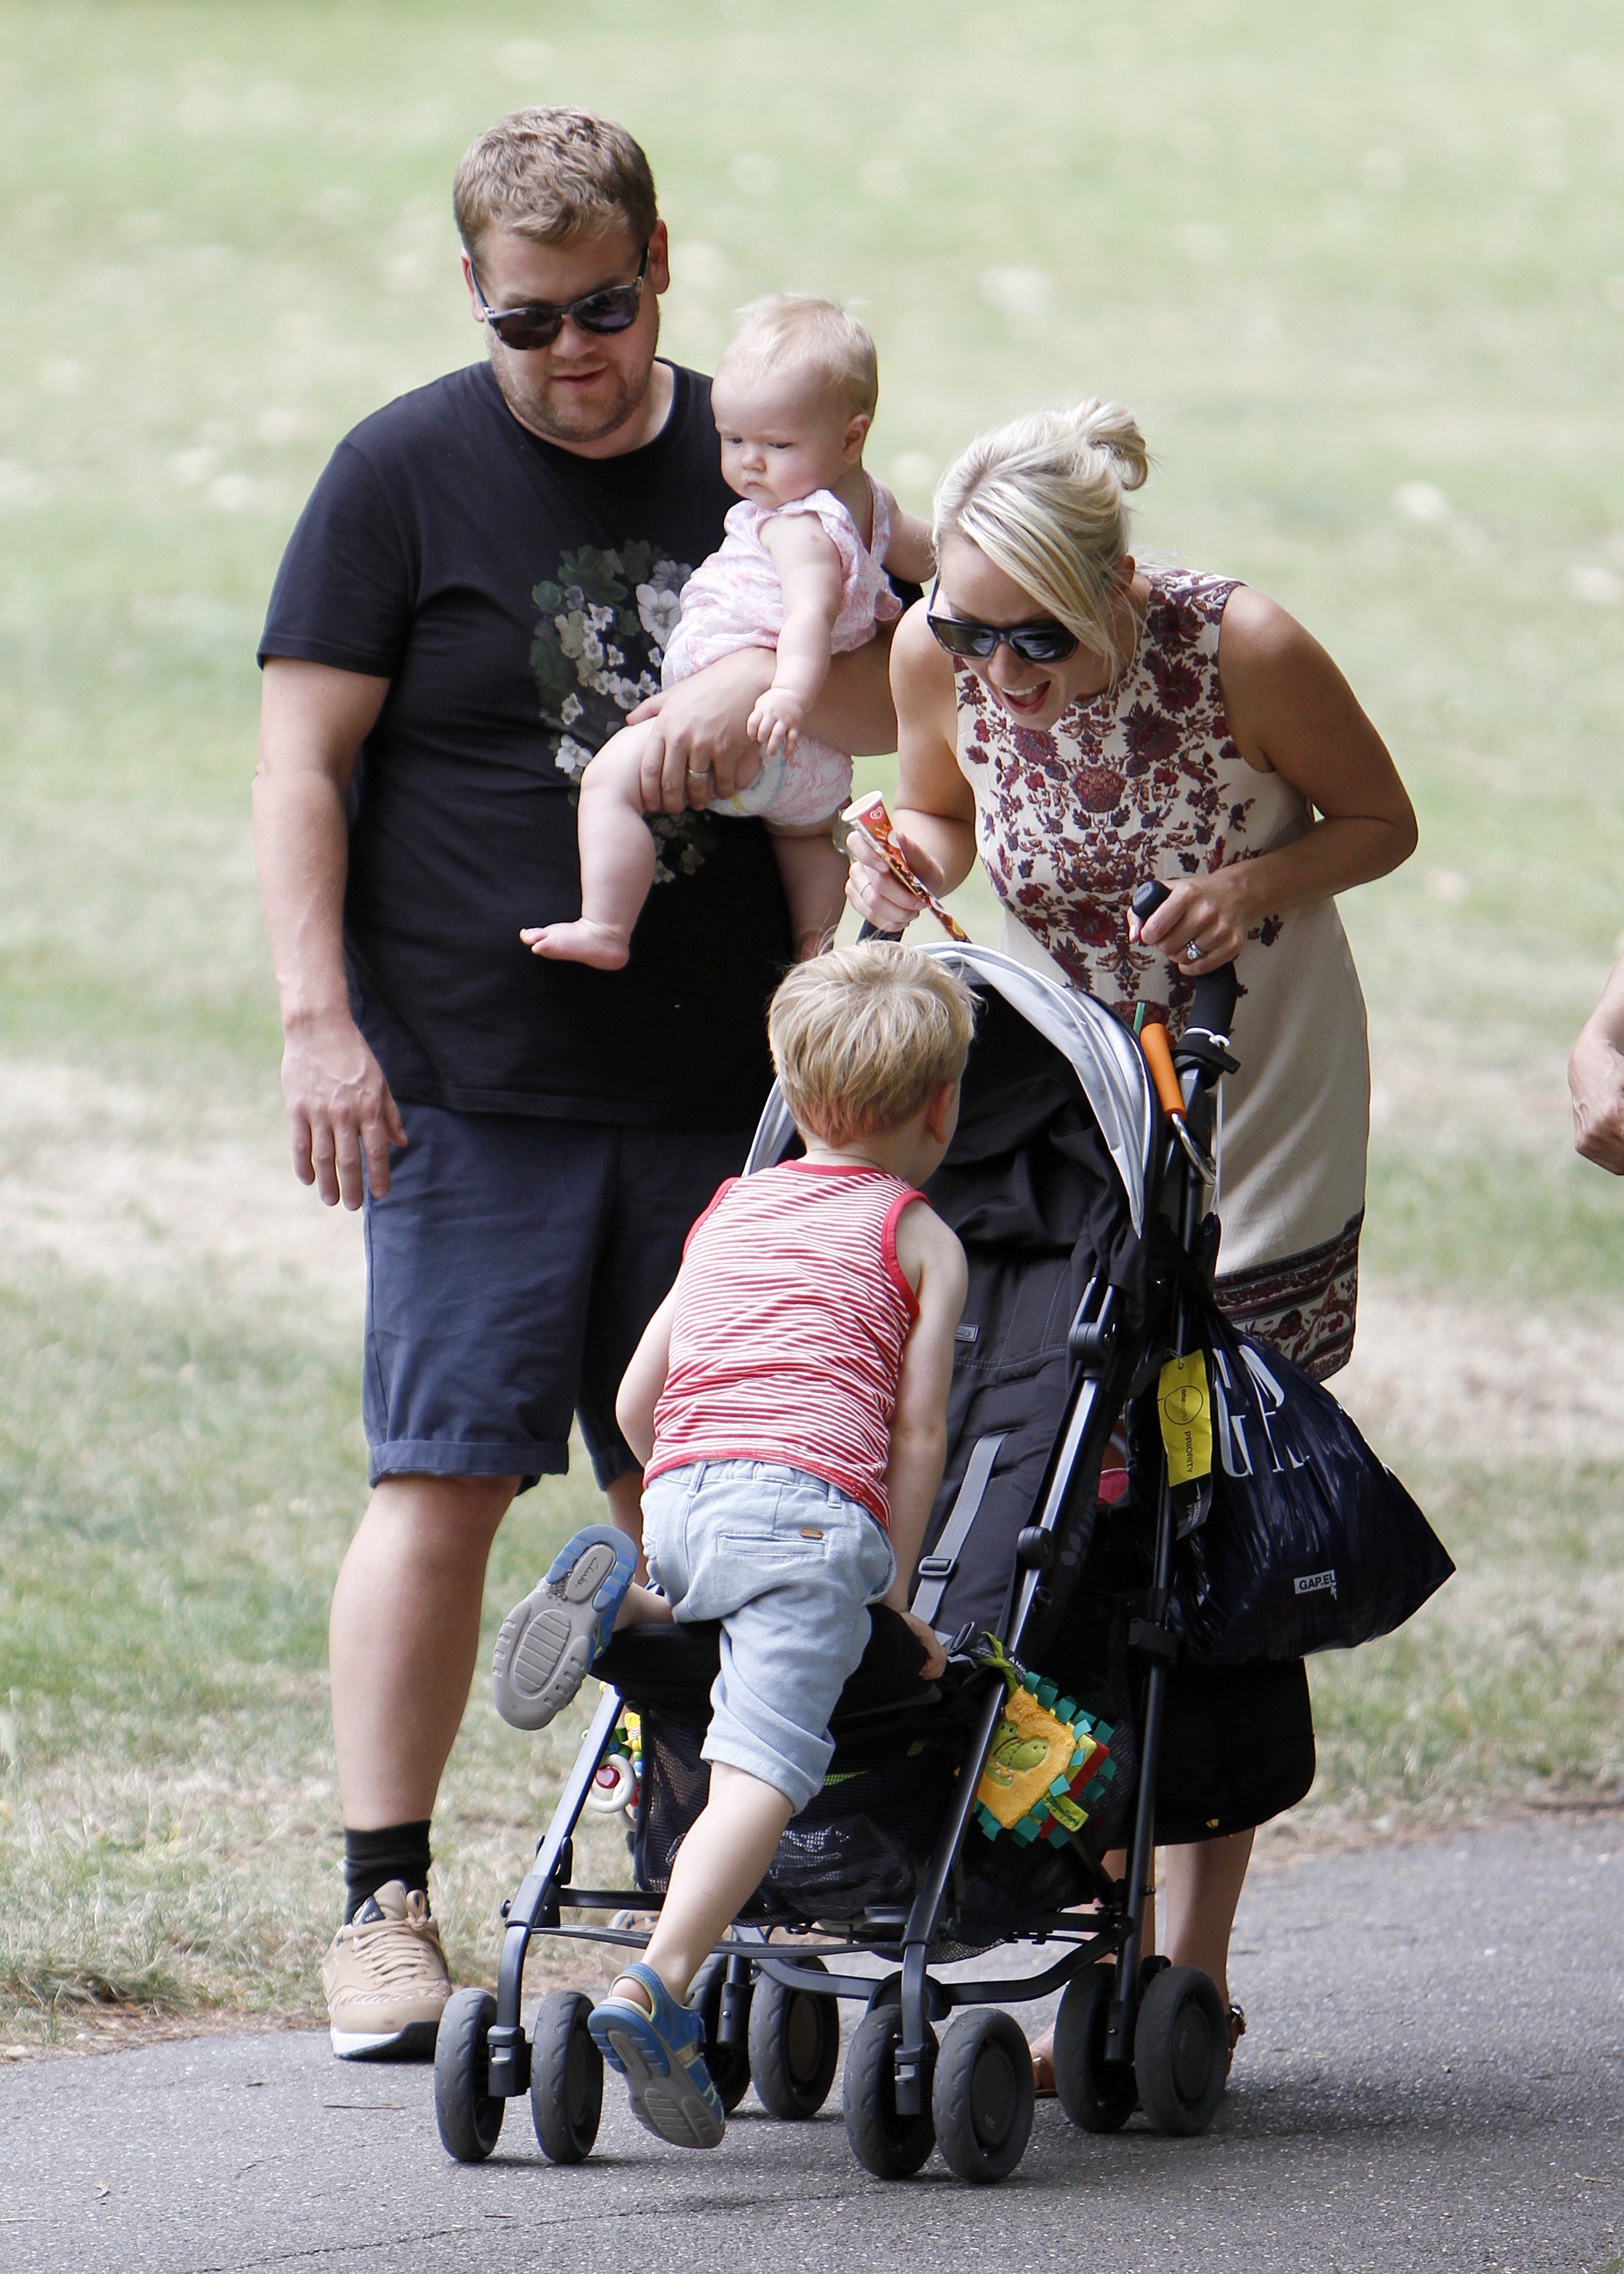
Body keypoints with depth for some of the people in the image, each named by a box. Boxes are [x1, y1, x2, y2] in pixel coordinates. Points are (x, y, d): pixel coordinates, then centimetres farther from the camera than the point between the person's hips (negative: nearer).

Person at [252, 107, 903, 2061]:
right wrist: (317, 1020, -9)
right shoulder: (404, 474, 1)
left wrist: (765, 681, -20)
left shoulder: (750, 460, 10)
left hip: (712, 1079, 3)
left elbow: (895, 698, 2)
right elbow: (302, 761, 0)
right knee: (445, 1481, -8)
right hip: (468, 1091, -3)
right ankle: (383, 1904, -4)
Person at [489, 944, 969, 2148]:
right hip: (814, 1509, -5)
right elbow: (918, 1435, 7)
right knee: (763, 1765, -16)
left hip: (679, 1503, 5)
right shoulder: (922, 1238, 15)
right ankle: (657, 1988, -36)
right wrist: (898, 1589, 14)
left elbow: (636, 1399, 27)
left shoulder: (732, 1209, 29)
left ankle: (615, 1597, 5)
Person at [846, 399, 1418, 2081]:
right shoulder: (938, 652, -13)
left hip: (1252, 1121, -3)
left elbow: (1381, 821, -6)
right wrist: (905, 863, -16)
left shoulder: (1242, 650, -22)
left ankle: (1192, 1973, 2)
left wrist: (1261, 880, -26)